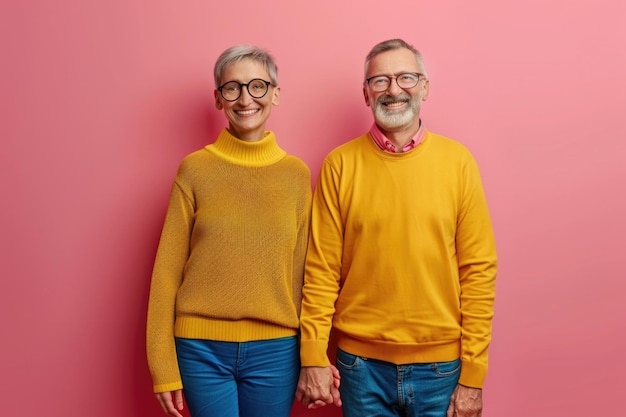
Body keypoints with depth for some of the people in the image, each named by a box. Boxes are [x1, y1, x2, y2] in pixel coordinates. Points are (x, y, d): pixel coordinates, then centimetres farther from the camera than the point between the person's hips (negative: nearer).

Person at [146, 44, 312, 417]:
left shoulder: (297, 173, 2)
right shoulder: (195, 170, -2)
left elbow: (303, 271, 5)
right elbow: (167, 271, -1)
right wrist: (164, 368, -3)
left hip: (275, 351, 1)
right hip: (202, 348, -1)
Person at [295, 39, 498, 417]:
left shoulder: (458, 161, -3)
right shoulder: (340, 165, -2)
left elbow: (479, 270, -3)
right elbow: (322, 269, -2)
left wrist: (473, 375, -5)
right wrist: (313, 358, -7)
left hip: (440, 366, 0)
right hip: (363, 363, 0)